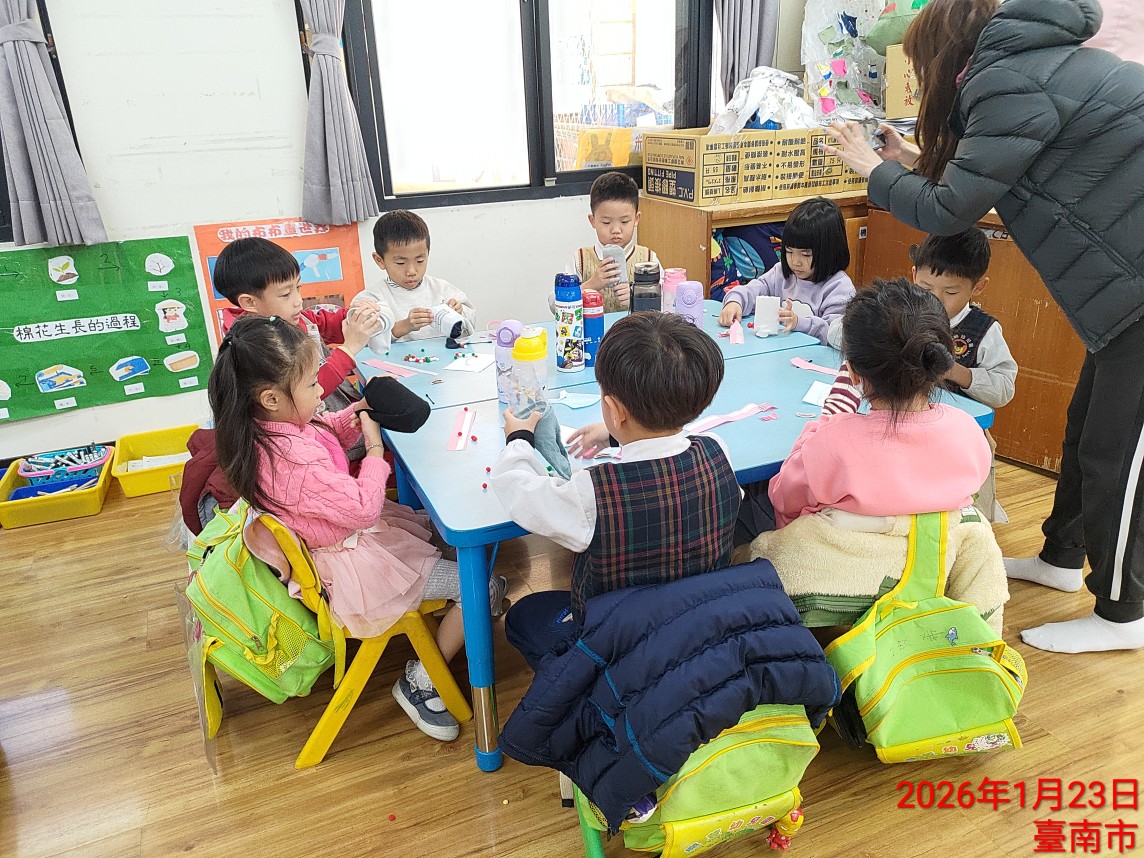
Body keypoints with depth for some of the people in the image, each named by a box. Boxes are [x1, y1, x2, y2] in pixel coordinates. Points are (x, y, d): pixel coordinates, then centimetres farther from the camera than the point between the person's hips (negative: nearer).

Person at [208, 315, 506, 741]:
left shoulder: (265, 428, -7)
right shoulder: (297, 464, -37)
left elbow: (327, 434, 12)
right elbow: (364, 507, -29)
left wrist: (353, 416, -7)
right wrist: (375, 447, -18)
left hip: (347, 531, 10)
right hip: (354, 566, -10)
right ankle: (420, 682, 7)